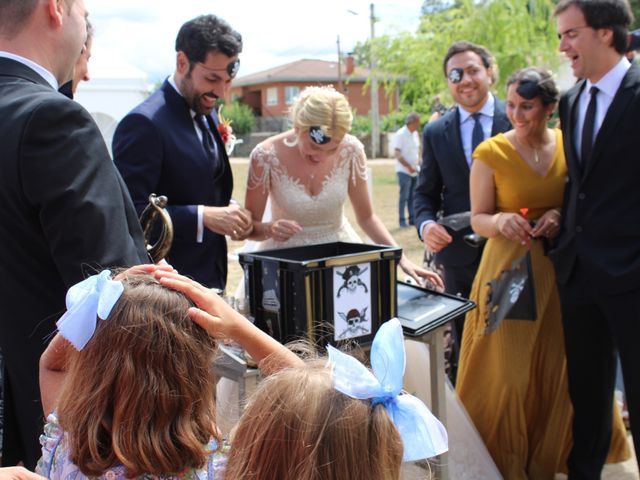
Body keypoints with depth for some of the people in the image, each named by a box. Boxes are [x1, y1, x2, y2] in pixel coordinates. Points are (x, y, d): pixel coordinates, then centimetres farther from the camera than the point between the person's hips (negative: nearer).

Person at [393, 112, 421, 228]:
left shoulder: (415, 134, 10)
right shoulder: (400, 134, -13)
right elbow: (397, 154, -17)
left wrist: (418, 164, 8)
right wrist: (409, 167, -20)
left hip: (415, 171, 7)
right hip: (404, 171, -7)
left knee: (413, 197, 10)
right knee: (404, 197, -3)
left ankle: (412, 219, 17)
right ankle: (402, 221, 3)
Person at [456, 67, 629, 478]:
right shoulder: (491, 153, -5)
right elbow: (478, 220, -2)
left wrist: (561, 216, -9)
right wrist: (502, 221, -24)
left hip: (559, 271, 3)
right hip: (509, 270, -3)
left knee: (557, 366, 8)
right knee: (508, 370, -2)